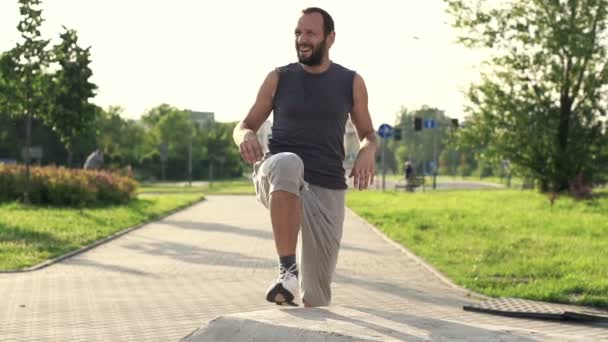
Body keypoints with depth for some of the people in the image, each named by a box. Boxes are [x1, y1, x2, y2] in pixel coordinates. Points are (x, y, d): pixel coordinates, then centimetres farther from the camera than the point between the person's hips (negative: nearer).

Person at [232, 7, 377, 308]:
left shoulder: (351, 83, 8)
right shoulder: (279, 79, 7)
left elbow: (368, 134, 17)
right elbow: (244, 126, 12)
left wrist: (367, 152, -8)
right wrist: (246, 137, -14)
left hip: (327, 189, 2)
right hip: (278, 179, -2)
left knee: (318, 288, -1)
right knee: (287, 164, -40)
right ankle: (288, 269, -37)